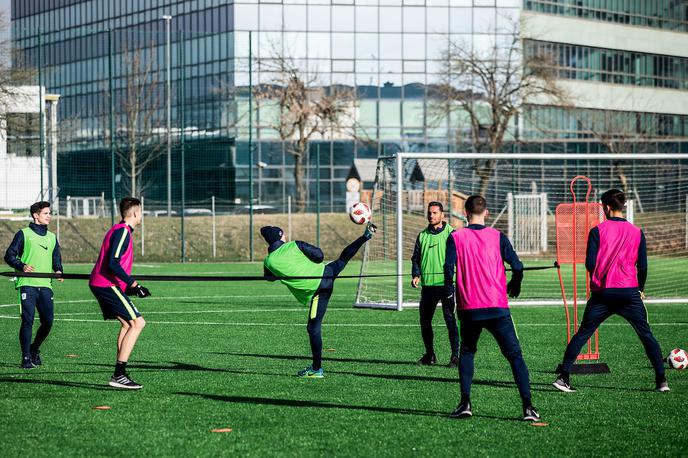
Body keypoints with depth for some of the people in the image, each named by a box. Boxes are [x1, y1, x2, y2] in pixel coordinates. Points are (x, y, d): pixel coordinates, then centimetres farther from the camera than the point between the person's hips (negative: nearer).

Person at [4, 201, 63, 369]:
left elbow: (56, 259, 22)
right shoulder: (24, 234, 4)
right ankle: (26, 358, -4)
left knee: (48, 322, 0)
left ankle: (34, 350, 25)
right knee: (28, 320, -10)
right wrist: (22, 266, -16)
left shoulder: (52, 237, 19)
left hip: (45, 285, 5)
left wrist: (58, 270, 0)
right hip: (27, 284, -5)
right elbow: (9, 256, 2)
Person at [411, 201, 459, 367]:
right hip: (427, 284, 5)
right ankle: (429, 355, 21)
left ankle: (455, 356, -3)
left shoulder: (451, 234, -1)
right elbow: (416, 258, 18)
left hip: (446, 283, -5)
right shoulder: (423, 235, 13)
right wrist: (416, 275, 2)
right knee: (424, 320, 8)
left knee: (450, 319, -8)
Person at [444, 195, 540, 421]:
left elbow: (449, 267, -9)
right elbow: (517, 266, -2)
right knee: (515, 355, 3)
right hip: (497, 307, -1)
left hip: (468, 308, 1)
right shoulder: (497, 237, 2)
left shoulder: (456, 237, 2)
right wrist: (514, 286, 17)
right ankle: (527, 406, -8)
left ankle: (465, 402, 8)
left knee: (466, 352, 20)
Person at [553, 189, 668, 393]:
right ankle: (661, 380, 3)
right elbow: (643, 267, 4)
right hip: (629, 292, 0)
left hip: (602, 293, 0)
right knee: (647, 335, 9)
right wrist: (641, 290, 19)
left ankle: (563, 377, 4)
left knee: (582, 334, 9)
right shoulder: (637, 232, 5)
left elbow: (590, 265, -5)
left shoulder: (597, 231, -1)